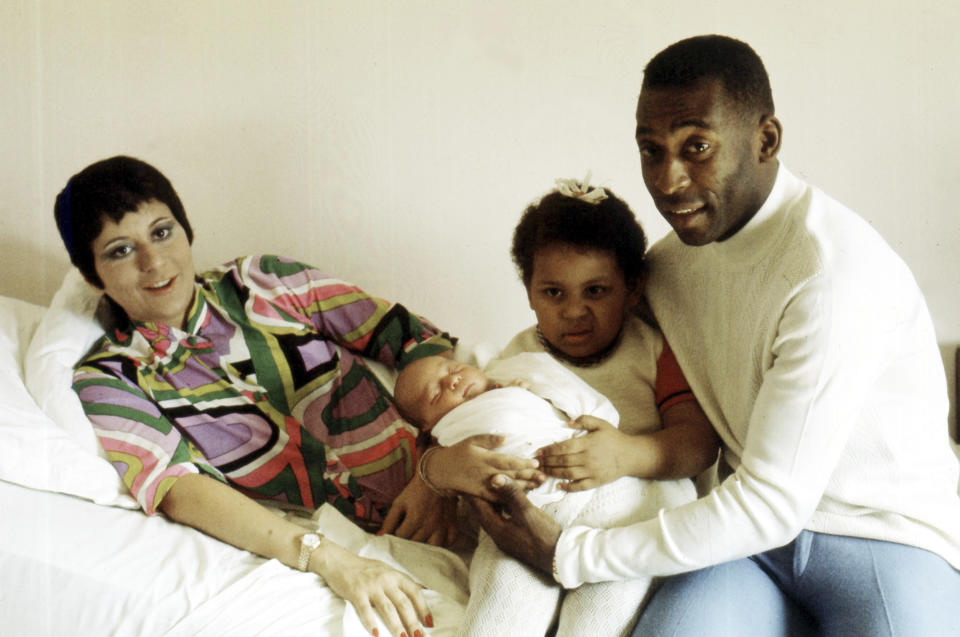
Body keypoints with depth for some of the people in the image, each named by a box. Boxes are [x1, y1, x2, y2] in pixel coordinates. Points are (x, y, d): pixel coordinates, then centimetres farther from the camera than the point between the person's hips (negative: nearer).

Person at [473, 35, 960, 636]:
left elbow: (774, 503, -22)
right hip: (753, 528, 4)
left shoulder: (832, 270, -21)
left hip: (889, 535, -4)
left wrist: (566, 554, -18)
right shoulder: (667, 262, 4)